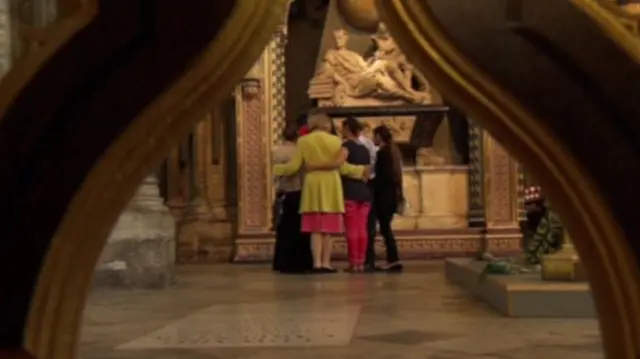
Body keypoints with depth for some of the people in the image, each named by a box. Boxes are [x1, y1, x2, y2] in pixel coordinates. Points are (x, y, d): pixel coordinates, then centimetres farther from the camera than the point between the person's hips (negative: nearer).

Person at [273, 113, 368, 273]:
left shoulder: (303, 141, 3)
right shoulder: (335, 140, 2)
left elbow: (294, 166, 1)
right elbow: (342, 166, 2)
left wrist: (277, 169, 19)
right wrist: (361, 170, 18)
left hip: (313, 185, 1)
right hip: (331, 186, -1)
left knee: (315, 229, 1)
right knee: (328, 228, 3)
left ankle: (317, 263, -5)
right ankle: (326, 263, 0)